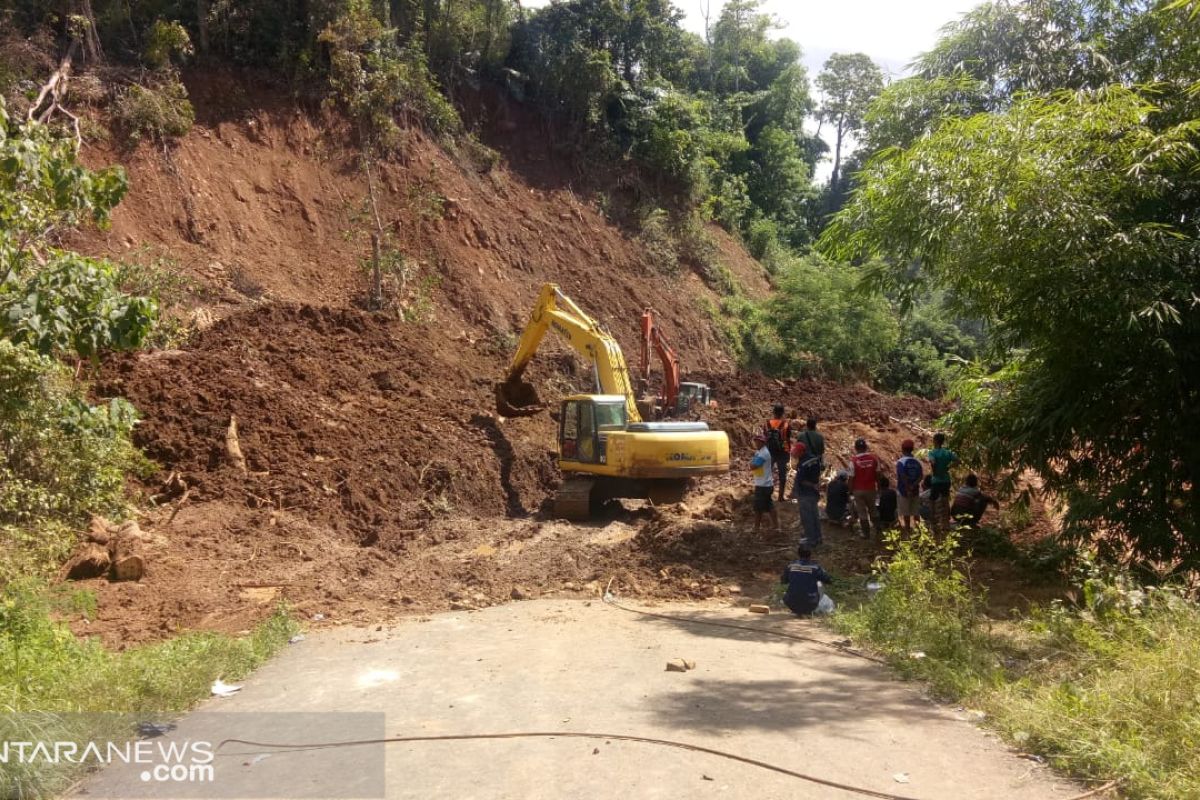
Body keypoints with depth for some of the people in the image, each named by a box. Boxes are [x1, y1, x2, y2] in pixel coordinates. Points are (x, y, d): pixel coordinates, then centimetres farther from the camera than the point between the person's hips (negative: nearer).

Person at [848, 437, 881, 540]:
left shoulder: (854, 461, -16)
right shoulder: (873, 458, -7)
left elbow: (851, 477, -12)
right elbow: (878, 474, 0)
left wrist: (850, 490, 0)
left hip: (858, 490, -3)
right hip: (871, 489, 3)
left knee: (862, 512, 8)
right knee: (873, 509, 22)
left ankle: (866, 533, 13)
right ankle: (877, 528, 31)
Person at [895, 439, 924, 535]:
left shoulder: (900, 462, -13)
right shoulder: (917, 462, 3)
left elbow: (903, 477, -22)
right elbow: (921, 476, -7)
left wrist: (908, 490, -18)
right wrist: (913, 486, -15)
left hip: (903, 491, -5)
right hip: (915, 491, 5)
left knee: (906, 513, 4)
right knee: (915, 512, 13)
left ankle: (907, 531, 9)